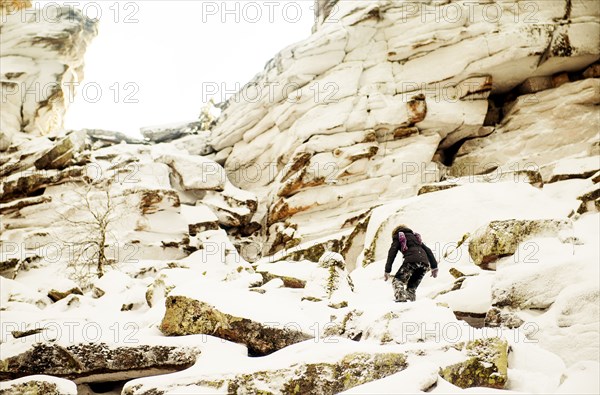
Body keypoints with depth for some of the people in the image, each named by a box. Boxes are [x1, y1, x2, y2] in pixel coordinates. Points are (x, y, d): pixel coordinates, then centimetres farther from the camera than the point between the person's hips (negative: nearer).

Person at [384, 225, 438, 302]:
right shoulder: (415, 236, 35)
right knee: (412, 286, 16)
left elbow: (392, 253, 6)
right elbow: (428, 250, 25)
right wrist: (434, 267, 21)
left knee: (397, 281, 0)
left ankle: (401, 298, -25)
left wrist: (387, 270, 0)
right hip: (425, 262, 5)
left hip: (412, 261, -5)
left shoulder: (398, 237, 21)